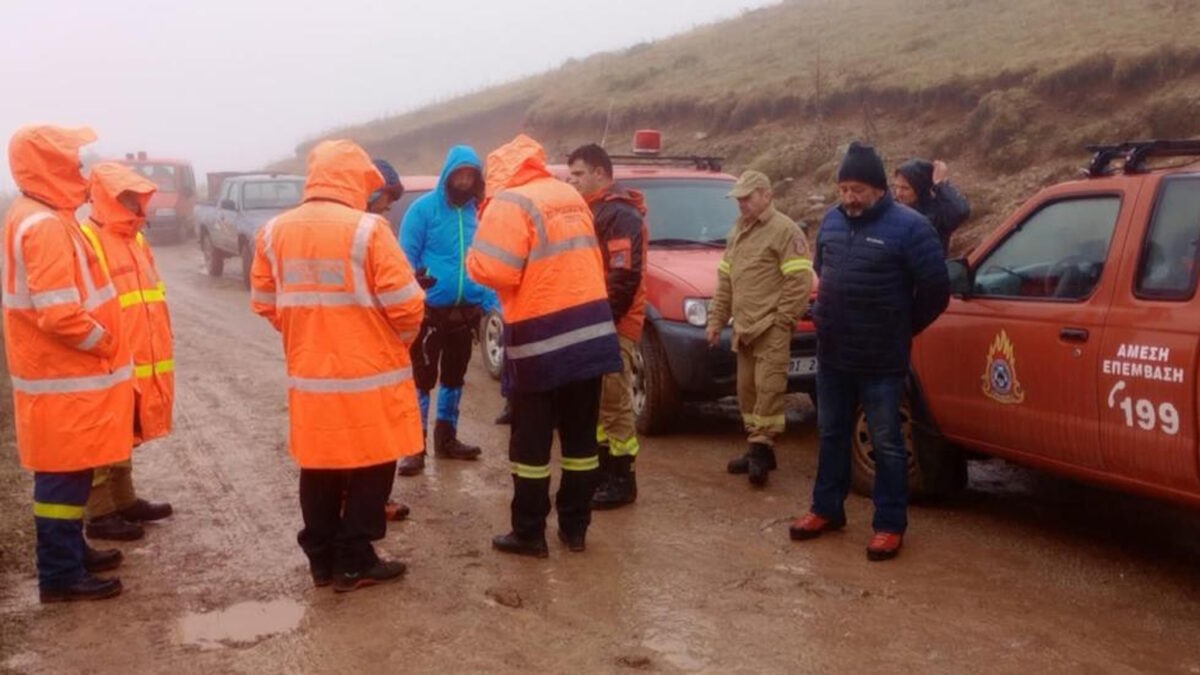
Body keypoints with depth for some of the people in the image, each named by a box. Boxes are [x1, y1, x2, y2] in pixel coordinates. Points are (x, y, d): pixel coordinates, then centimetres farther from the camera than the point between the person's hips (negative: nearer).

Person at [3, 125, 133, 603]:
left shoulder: (40, 216, 12)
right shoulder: (45, 225, -21)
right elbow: (59, 314, -27)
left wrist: (104, 344, 14)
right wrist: (105, 343, -12)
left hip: (67, 372, 10)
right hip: (64, 379, -10)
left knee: (70, 473, 19)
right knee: (64, 477, -1)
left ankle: (70, 551, 31)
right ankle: (61, 575, 8)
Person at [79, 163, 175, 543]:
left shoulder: (136, 240, 13)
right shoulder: (86, 241, -15)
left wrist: (158, 354, 19)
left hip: (139, 364, 9)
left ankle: (125, 501, 31)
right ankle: (99, 515, 10)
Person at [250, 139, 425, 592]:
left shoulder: (275, 232, 4)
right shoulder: (367, 229, -14)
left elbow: (264, 303, 11)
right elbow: (405, 304, -14)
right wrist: (402, 339, 6)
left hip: (308, 375, 6)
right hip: (369, 375, -5)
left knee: (318, 469, 16)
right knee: (370, 468, 8)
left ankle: (321, 560, 24)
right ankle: (354, 562, 13)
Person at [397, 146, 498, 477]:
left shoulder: (478, 212, 6)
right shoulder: (423, 208, -8)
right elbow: (406, 257, -9)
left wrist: (487, 301, 0)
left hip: (465, 311, 5)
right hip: (429, 310, -5)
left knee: (454, 377, 17)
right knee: (422, 378, -2)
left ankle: (446, 438, 31)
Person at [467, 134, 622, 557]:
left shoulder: (510, 203, -10)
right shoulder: (571, 197, 14)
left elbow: (495, 270, -17)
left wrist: (473, 257, 2)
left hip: (542, 337, -7)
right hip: (589, 329, 7)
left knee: (531, 441, 4)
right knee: (580, 437, 13)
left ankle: (529, 534, 11)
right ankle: (575, 528, 22)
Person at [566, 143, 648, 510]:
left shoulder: (620, 213, -14)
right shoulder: (594, 210, 19)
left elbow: (626, 275, -22)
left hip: (613, 326, -10)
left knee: (615, 403, -5)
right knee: (598, 402, 14)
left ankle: (621, 480, 2)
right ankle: (603, 471, 24)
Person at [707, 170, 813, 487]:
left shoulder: (785, 230, -7)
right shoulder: (738, 232, 20)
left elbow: (800, 282, -14)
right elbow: (724, 281, 23)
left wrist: (782, 320, -16)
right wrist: (716, 320, 18)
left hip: (771, 329, -8)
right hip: (744, 327, 8)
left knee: (768, 388, -12)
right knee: (747, 390, 10)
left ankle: (761, 449, -9)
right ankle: (758, 449, 18)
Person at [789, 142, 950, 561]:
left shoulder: (908, 226, -13)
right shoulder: (832, 221, 6)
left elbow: (936, 290, -10)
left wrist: (902, 330, 0)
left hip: (881, 361, -6)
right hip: (831, 355, 6)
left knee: (886, 443, 3)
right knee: (832, 436, 17)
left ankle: (890, 526, 13)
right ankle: (827, 510, 31)